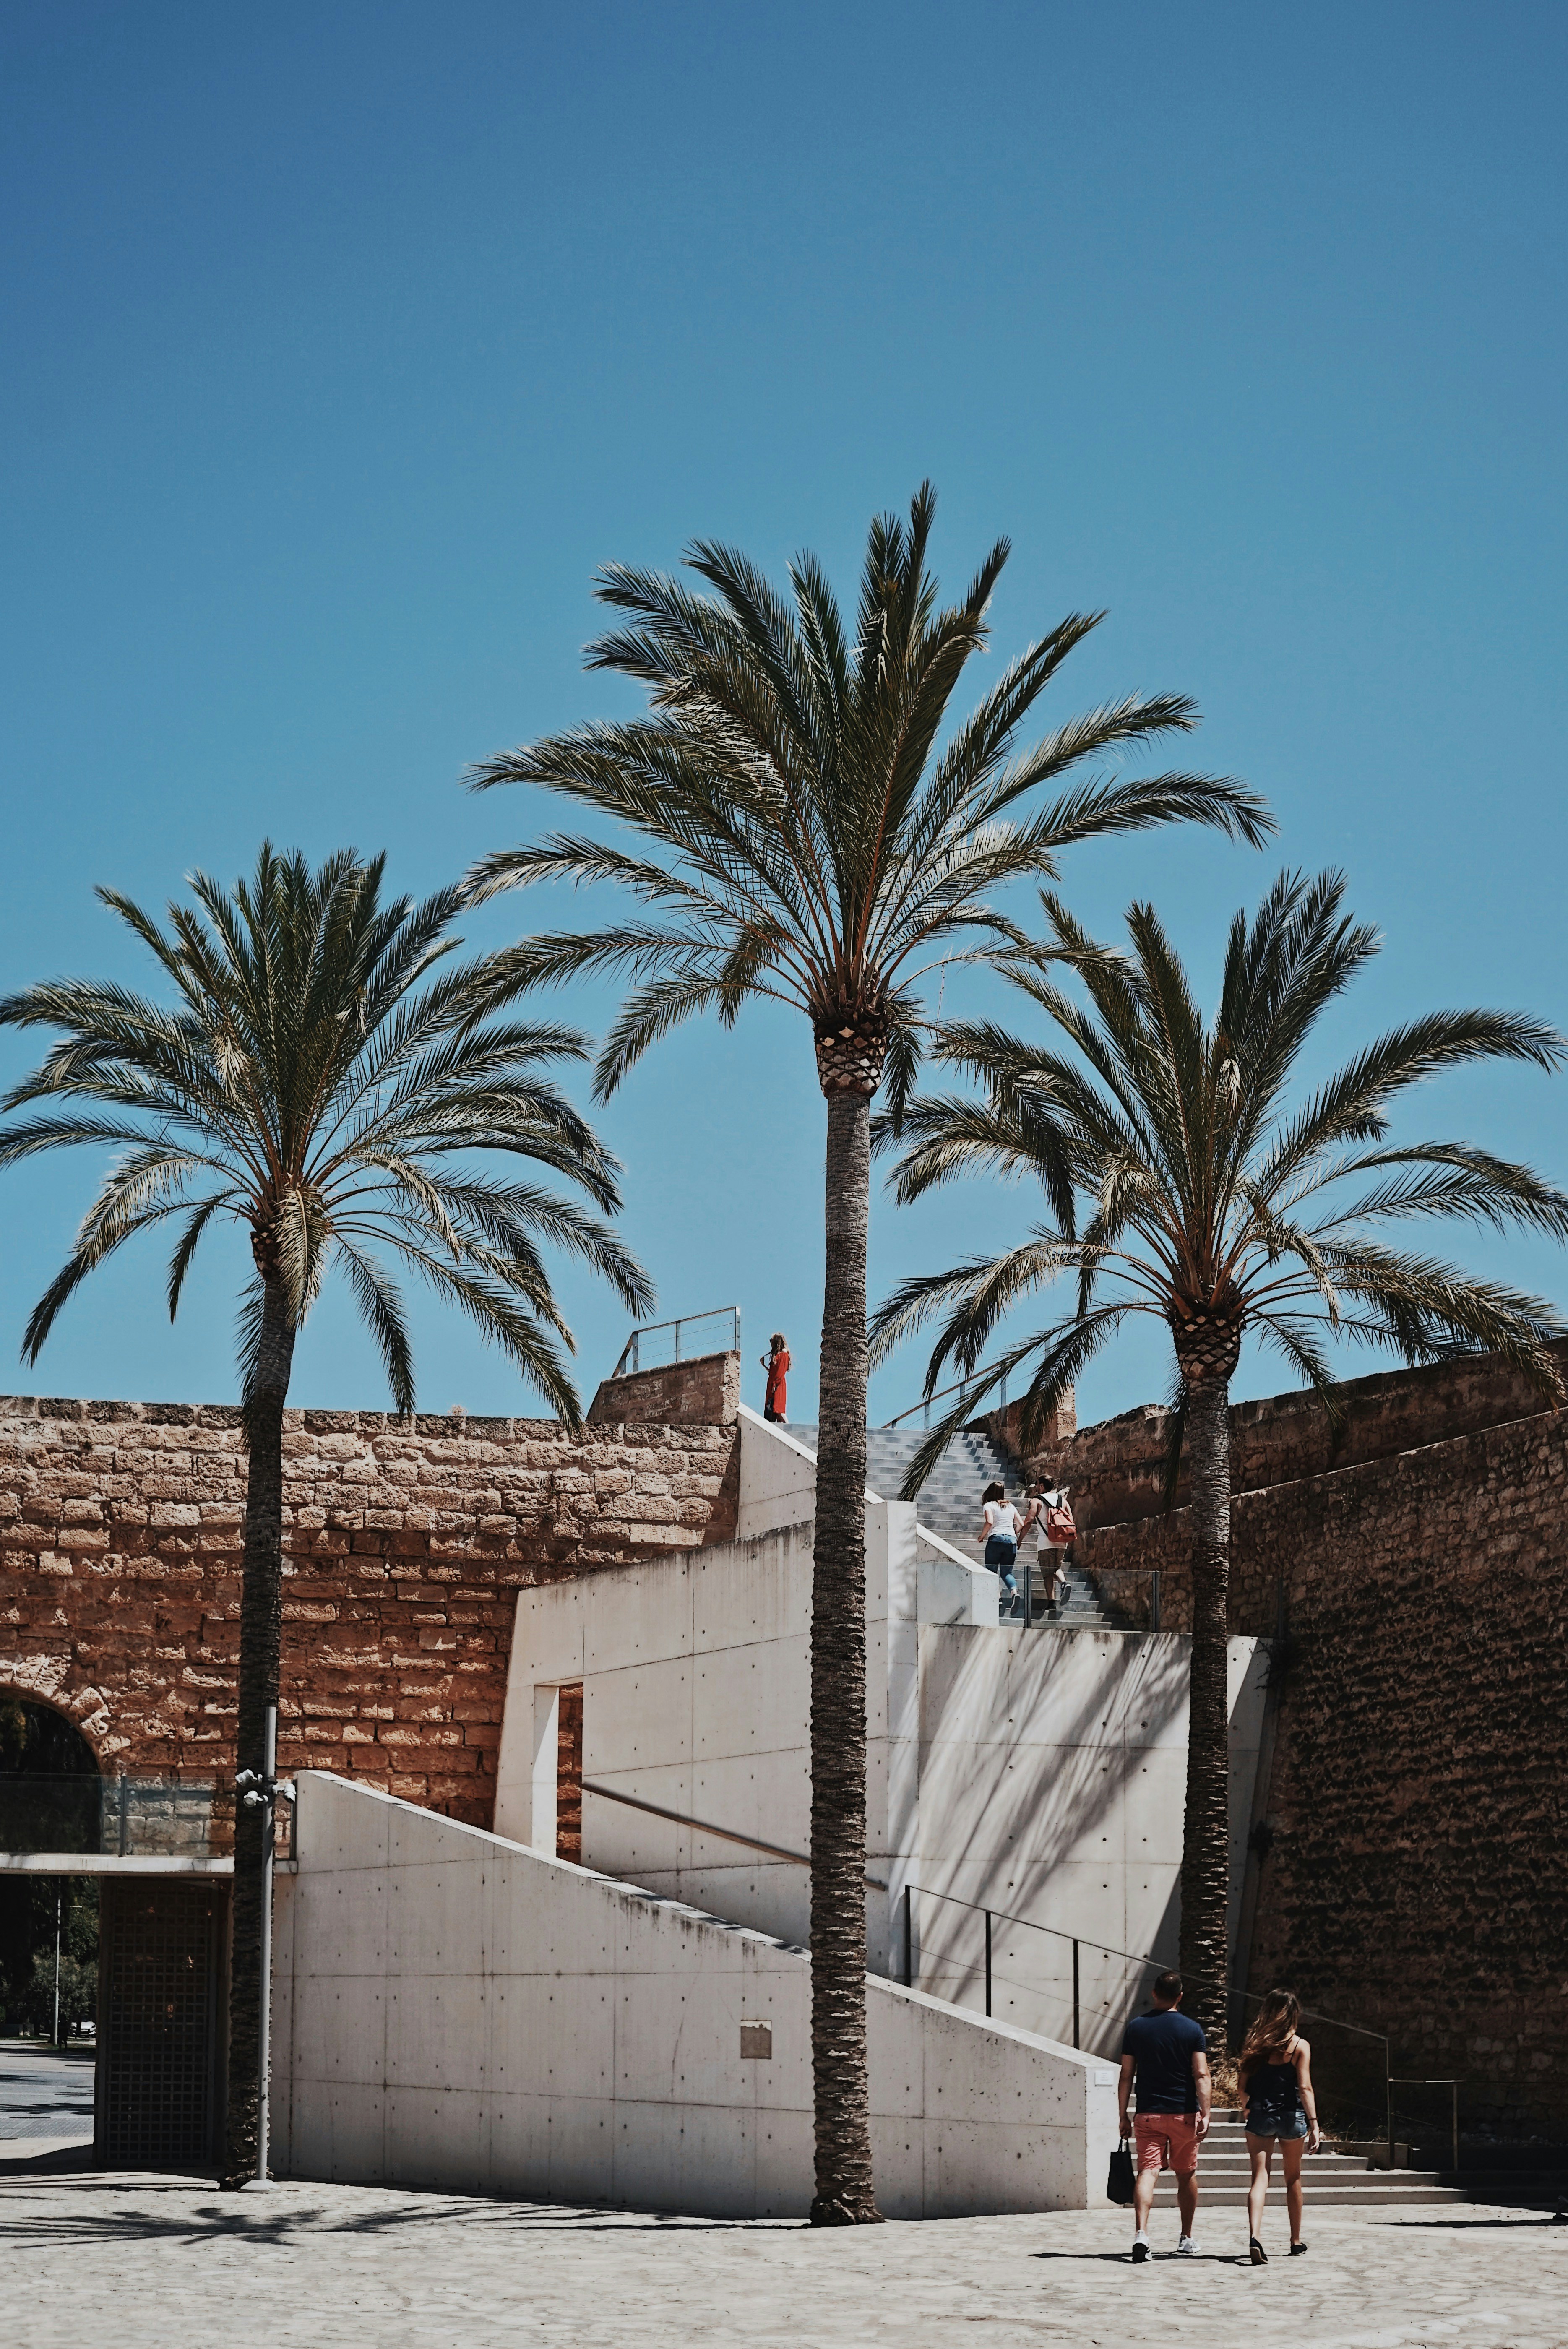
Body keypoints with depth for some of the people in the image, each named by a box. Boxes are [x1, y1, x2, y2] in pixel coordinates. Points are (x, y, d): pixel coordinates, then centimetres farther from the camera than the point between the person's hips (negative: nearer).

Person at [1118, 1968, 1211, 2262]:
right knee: (1186, 2175, 15)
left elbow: (1126, 2075, 2)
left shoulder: (1136, 2027, 2)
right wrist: (1205, 2114, -11)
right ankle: (1186, 2240, 24)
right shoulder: (1193, 2029, -2)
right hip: (1185, 2114, 0)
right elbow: (1201, 2075, -10)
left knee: (1147, 2172, -6)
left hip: (1148, 2114, 0)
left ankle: (1141, 2233, -27)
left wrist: (1123, 2116, 7)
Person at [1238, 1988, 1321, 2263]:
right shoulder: (1299, 2046, -5)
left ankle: (1254, 2235, -26)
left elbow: (1244, 2086, 5)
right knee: (1293, 2179, 17)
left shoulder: (1255, 2043, 3)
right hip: (1291, 2117, -1)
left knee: (1259, 2177, -4)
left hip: (1259, 2116, 1)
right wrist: (1314, 2124, -12)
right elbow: (1305, 2088, -13)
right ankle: (1296, 2242, 27)